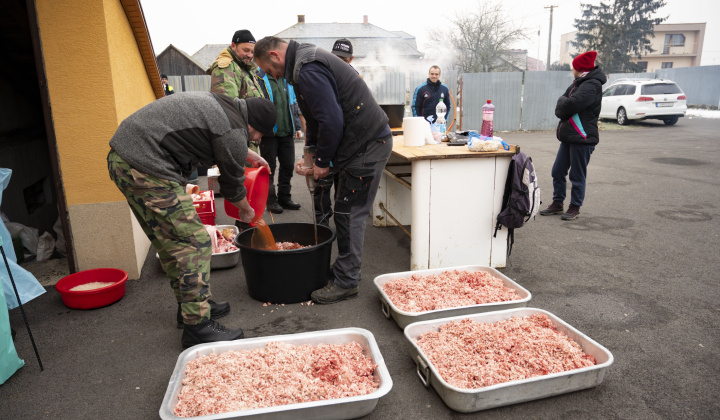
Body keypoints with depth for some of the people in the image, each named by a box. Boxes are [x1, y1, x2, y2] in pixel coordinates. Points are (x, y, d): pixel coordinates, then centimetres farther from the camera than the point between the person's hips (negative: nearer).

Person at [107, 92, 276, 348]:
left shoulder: (222, 104, 15)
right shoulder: (233, 131, -14)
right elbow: (233, 185, 0)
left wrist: (252, 156, 43)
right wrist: (246, 212, 18)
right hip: (144, 169, -11)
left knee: (170, 241, 18)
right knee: (194, 243, -7)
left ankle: (189, 305, 31)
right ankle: (197, 327, -2)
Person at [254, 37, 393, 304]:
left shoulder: (307, 70, -17)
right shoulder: (307, 59, 19)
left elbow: (331, 121, -23)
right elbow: (317, 118, 24)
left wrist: (323, 161, -11)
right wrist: (309, 155, 17)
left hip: (367, 145, -11)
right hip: (368, 141, 11)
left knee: (350, 214, -6)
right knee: (346, 212, 14)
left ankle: (345, 282, 4)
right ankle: (343, 271, 25)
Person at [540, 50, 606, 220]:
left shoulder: (591, 85, -14)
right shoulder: (578, 83, 17)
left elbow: (571, 105, -27)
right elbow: (559, 109, 12)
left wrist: (562, 103, -6)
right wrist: (564, 103, -9)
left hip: (582, 138, -9)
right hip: (568, 136, 9)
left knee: (577, 175, 1)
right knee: (558, 172, 12)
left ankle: (575, 207, 13)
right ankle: (557, 204, 23)